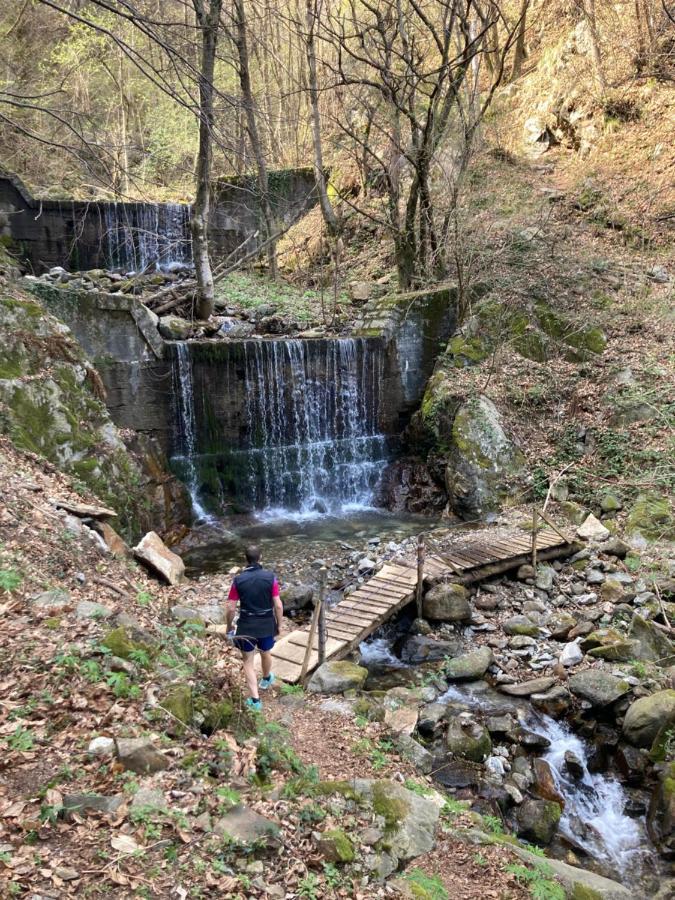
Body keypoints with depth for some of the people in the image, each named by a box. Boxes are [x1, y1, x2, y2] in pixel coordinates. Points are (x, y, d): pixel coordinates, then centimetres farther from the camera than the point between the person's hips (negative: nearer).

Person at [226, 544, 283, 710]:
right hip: (267, 625, 2)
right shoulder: (270, 577, -13)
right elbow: (278, 605, -11)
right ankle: (266, 679, 54)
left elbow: (231, 608, -9)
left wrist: (229, 627, 7)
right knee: (265, 653, 27)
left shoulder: (238, 580, -12)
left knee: (248, 662, 11)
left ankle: (255, 699, 7)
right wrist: (279, 625, 3)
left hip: (246, 626, -1)